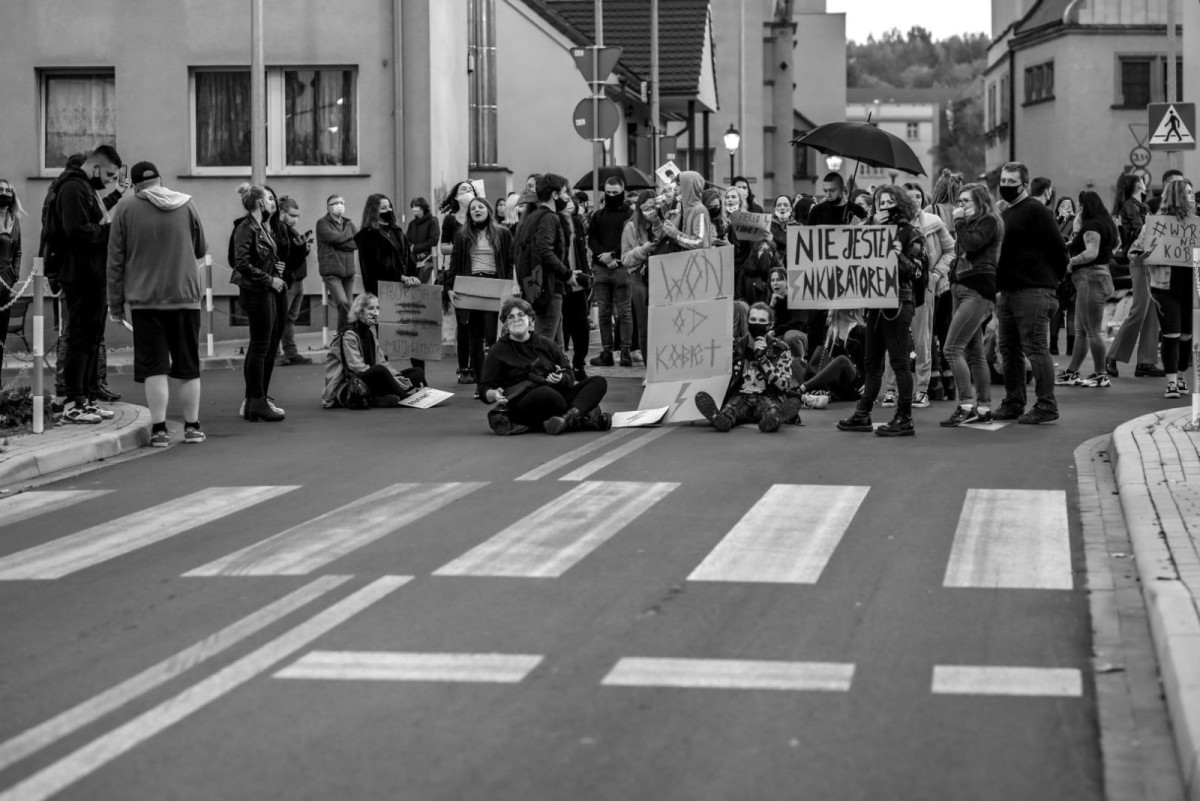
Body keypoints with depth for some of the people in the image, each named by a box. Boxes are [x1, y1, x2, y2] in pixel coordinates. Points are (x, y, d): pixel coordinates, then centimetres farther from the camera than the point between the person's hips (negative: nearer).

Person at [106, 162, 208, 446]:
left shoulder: (125, 210, 0)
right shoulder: (186, 206, 3)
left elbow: (116, 262, 1)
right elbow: (201, 249, 14)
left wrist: (116, 305, 8)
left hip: (145, 299, -1)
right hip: (185, 296, 1)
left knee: (154, 367, 1)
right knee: (187, 365, 11)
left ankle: (159, 428, -4)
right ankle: (192, 426, 16)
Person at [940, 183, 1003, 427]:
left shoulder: (990, 221, -4)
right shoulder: (969, 224, 21)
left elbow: (971, 244, -18)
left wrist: (960, 222, -7)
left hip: (978, 291, -10)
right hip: (961, 287, 10)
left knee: (952, 348, -16)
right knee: (974, 352, 9)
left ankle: (966, 406, -17)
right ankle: (984, 408, 11)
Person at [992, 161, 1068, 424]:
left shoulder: (1036, 212, -8)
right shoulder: (1004, 215, 19)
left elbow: (1057, 249, -12)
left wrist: (1051, 280, -7)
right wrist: (999, 289, 15)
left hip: (1033, 292, -9)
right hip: (1007, 292, 9)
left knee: (1036, 349, -8)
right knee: (1009, 350, 11)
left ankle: (1046, 406, -5)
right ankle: (1013, 403, 19)